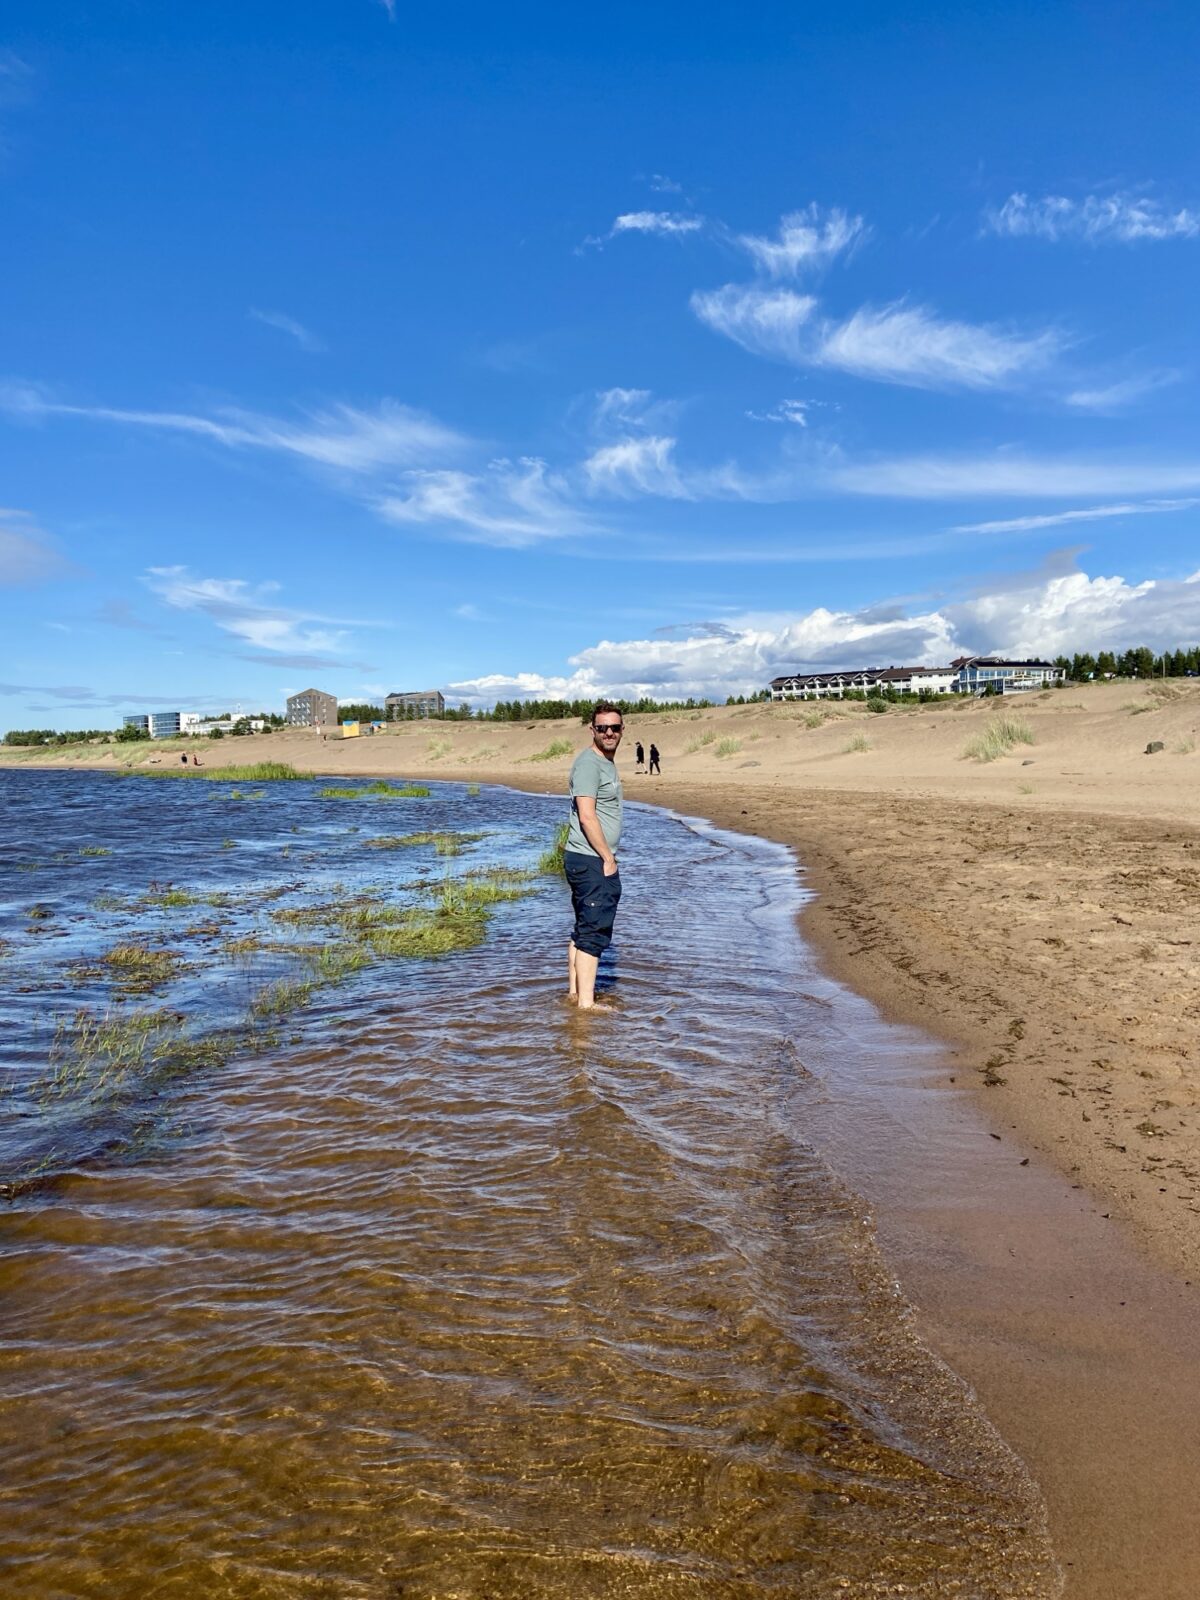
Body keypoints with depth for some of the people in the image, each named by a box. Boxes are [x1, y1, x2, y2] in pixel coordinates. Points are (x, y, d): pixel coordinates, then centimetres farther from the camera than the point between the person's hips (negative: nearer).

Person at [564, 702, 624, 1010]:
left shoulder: (608, 762, 17)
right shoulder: (588, 763, -14)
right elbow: (587, 817, -21)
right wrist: (608, 859, -16)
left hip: (598, 860, 10)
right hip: (591, 861, -10)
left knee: (584, 929, 16)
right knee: (594, 930, -7)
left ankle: (574, 991, 25)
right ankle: (586, 1002, -2)